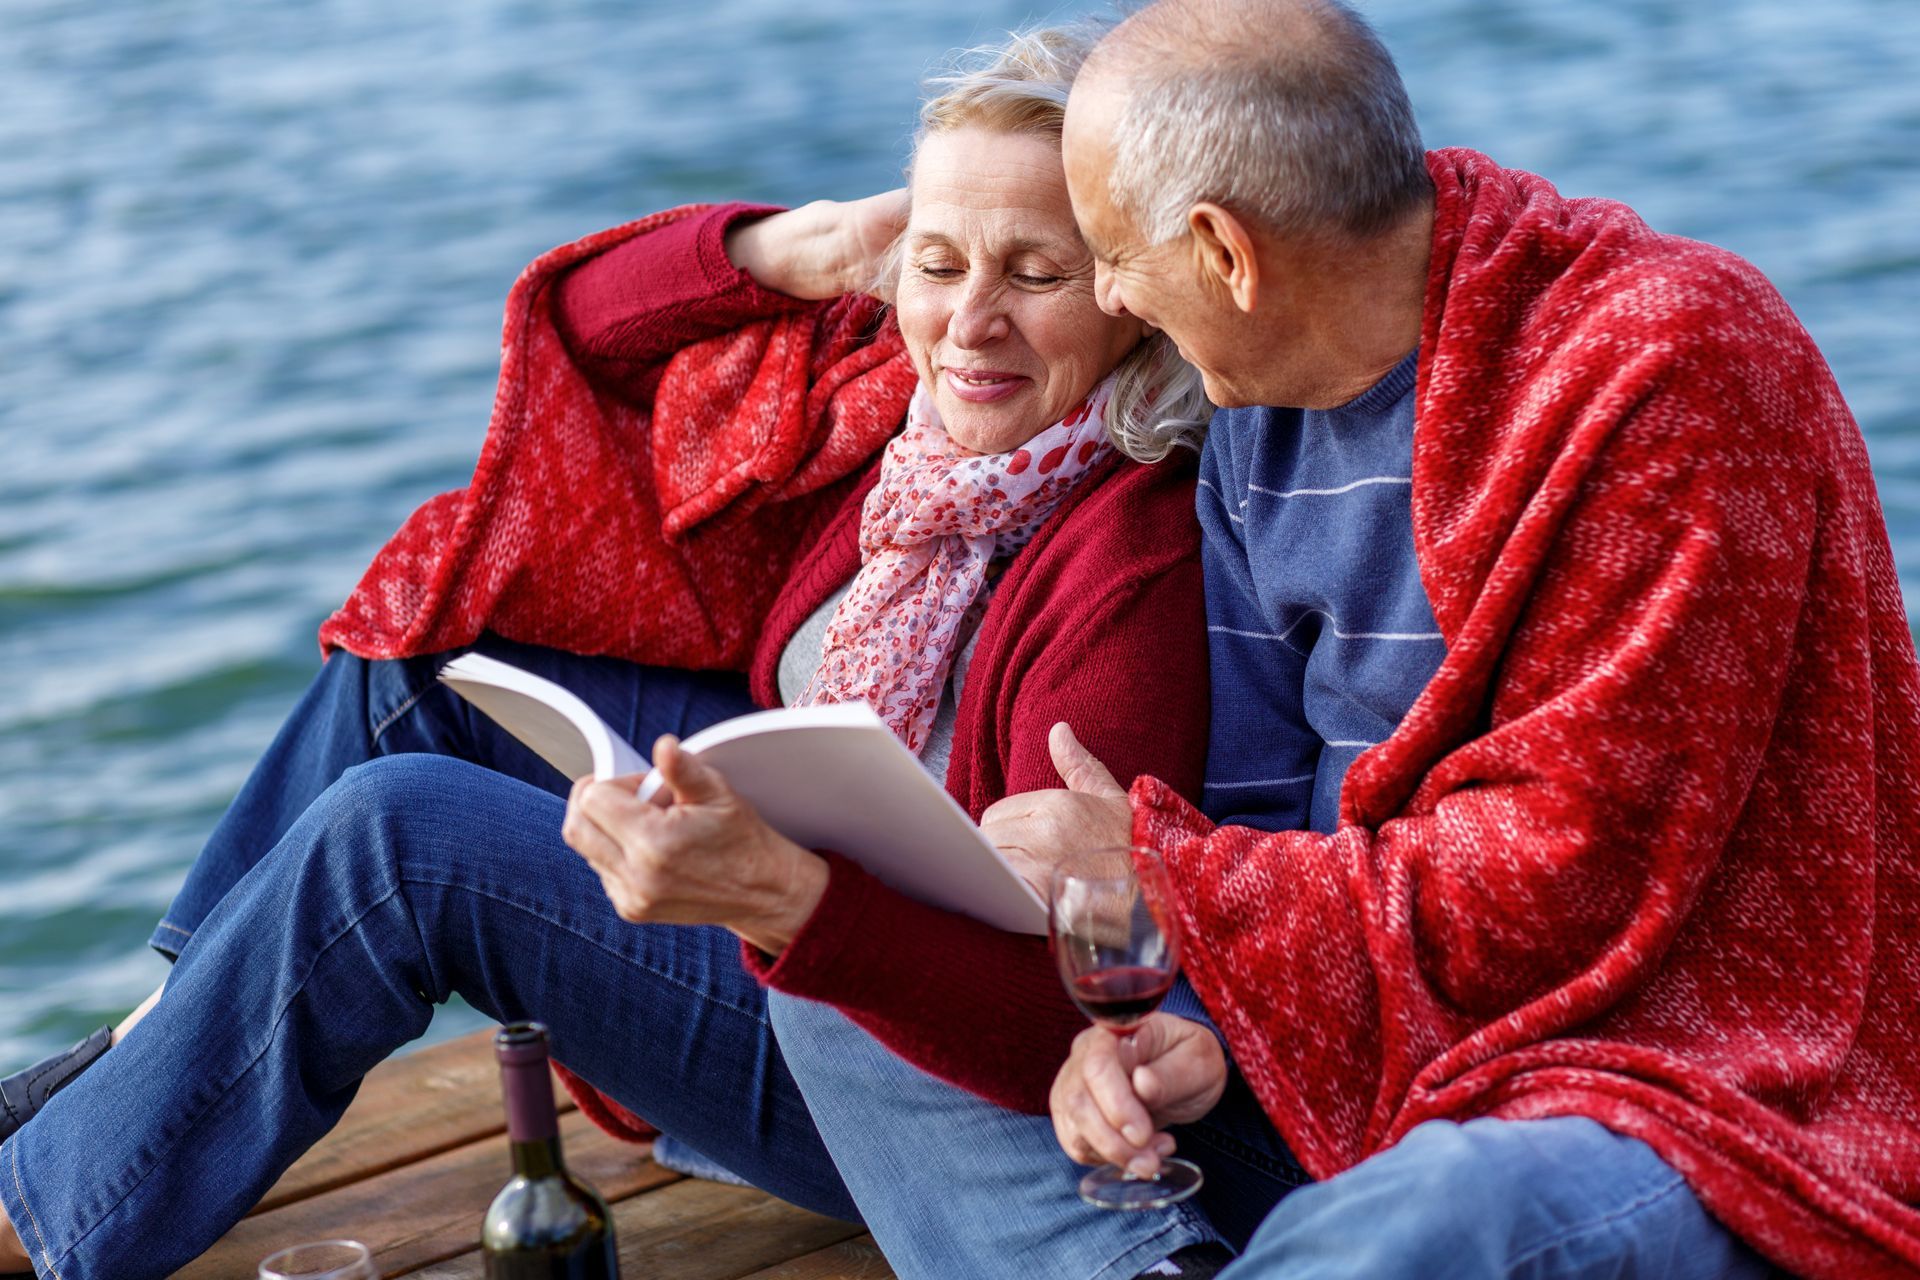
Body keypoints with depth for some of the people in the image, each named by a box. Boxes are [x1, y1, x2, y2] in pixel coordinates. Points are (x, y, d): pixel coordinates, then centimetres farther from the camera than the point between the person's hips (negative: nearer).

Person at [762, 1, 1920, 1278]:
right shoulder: (1262, 401, 8)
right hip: (1355, 1061, 8)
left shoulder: (1663, 368, -18)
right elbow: (1267, 801, 9)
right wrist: (1186, 1027, -13)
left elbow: (1565, 886, -20)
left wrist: (1151, 866, -13)